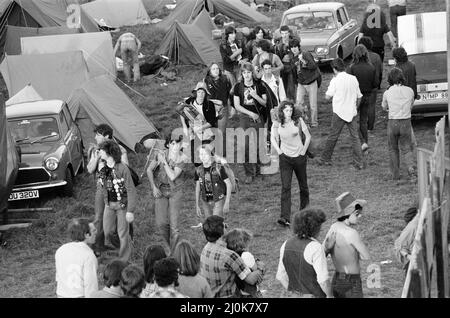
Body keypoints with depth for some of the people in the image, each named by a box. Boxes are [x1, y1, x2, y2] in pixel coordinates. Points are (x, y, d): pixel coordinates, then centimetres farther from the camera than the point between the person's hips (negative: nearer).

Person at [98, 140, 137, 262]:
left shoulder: (122, 169, -18)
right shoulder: (104, 169, 2)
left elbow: (131, 190, -17)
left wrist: (130, 211, -19)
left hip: (122, 205, -6)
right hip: (109, 205, 6)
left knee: (123, 234, 1)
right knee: (107, 232, 6)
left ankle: (124, 260, 13)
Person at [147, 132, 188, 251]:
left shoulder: (183, 159, -10)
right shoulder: (161, 154, -6)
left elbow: (173, 176, -20)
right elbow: (149, 170, 5)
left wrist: (164, 161, -19)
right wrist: (154, 187, 0)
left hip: (176, 191, -2)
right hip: (161, 191, 2)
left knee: (174, 224, -10)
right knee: (160, 223, -3)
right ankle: (167, 247, 20)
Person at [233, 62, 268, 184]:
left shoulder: (259, 85, 0)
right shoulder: (238, 87, 1)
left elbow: (265, 103, 1)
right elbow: (237, 105, 0)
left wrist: (255, 96, -16)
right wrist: (251, 113, -10)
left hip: (258, 117, 0)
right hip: (244, 116, 0)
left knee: (259, 145, -1)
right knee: (245, 145, -7)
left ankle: (257, 168, 22)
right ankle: (249, 173, -2)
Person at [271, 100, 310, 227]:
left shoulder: (298, 121, -6)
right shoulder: (277, 124, -5)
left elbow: (308, 136, 3)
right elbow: (273, 139, 10)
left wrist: (303, 151, -1)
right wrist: (279, 151, 0)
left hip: (299, 157, 1)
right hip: (285, 158, -1)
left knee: (303, 186, 13)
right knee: (285, 187, -12)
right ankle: (285, 217, -19)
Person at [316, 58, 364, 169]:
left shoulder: (335, 80, -10)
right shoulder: (354, 79, 4)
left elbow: (327, 97, -9)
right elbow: (359, 97, 10)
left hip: (339, 112, -4)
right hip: (352, 112, 4)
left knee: (333, 136, 8)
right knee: (355, 137, 7)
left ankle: (325, 158, 20)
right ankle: (359, 163, 4)